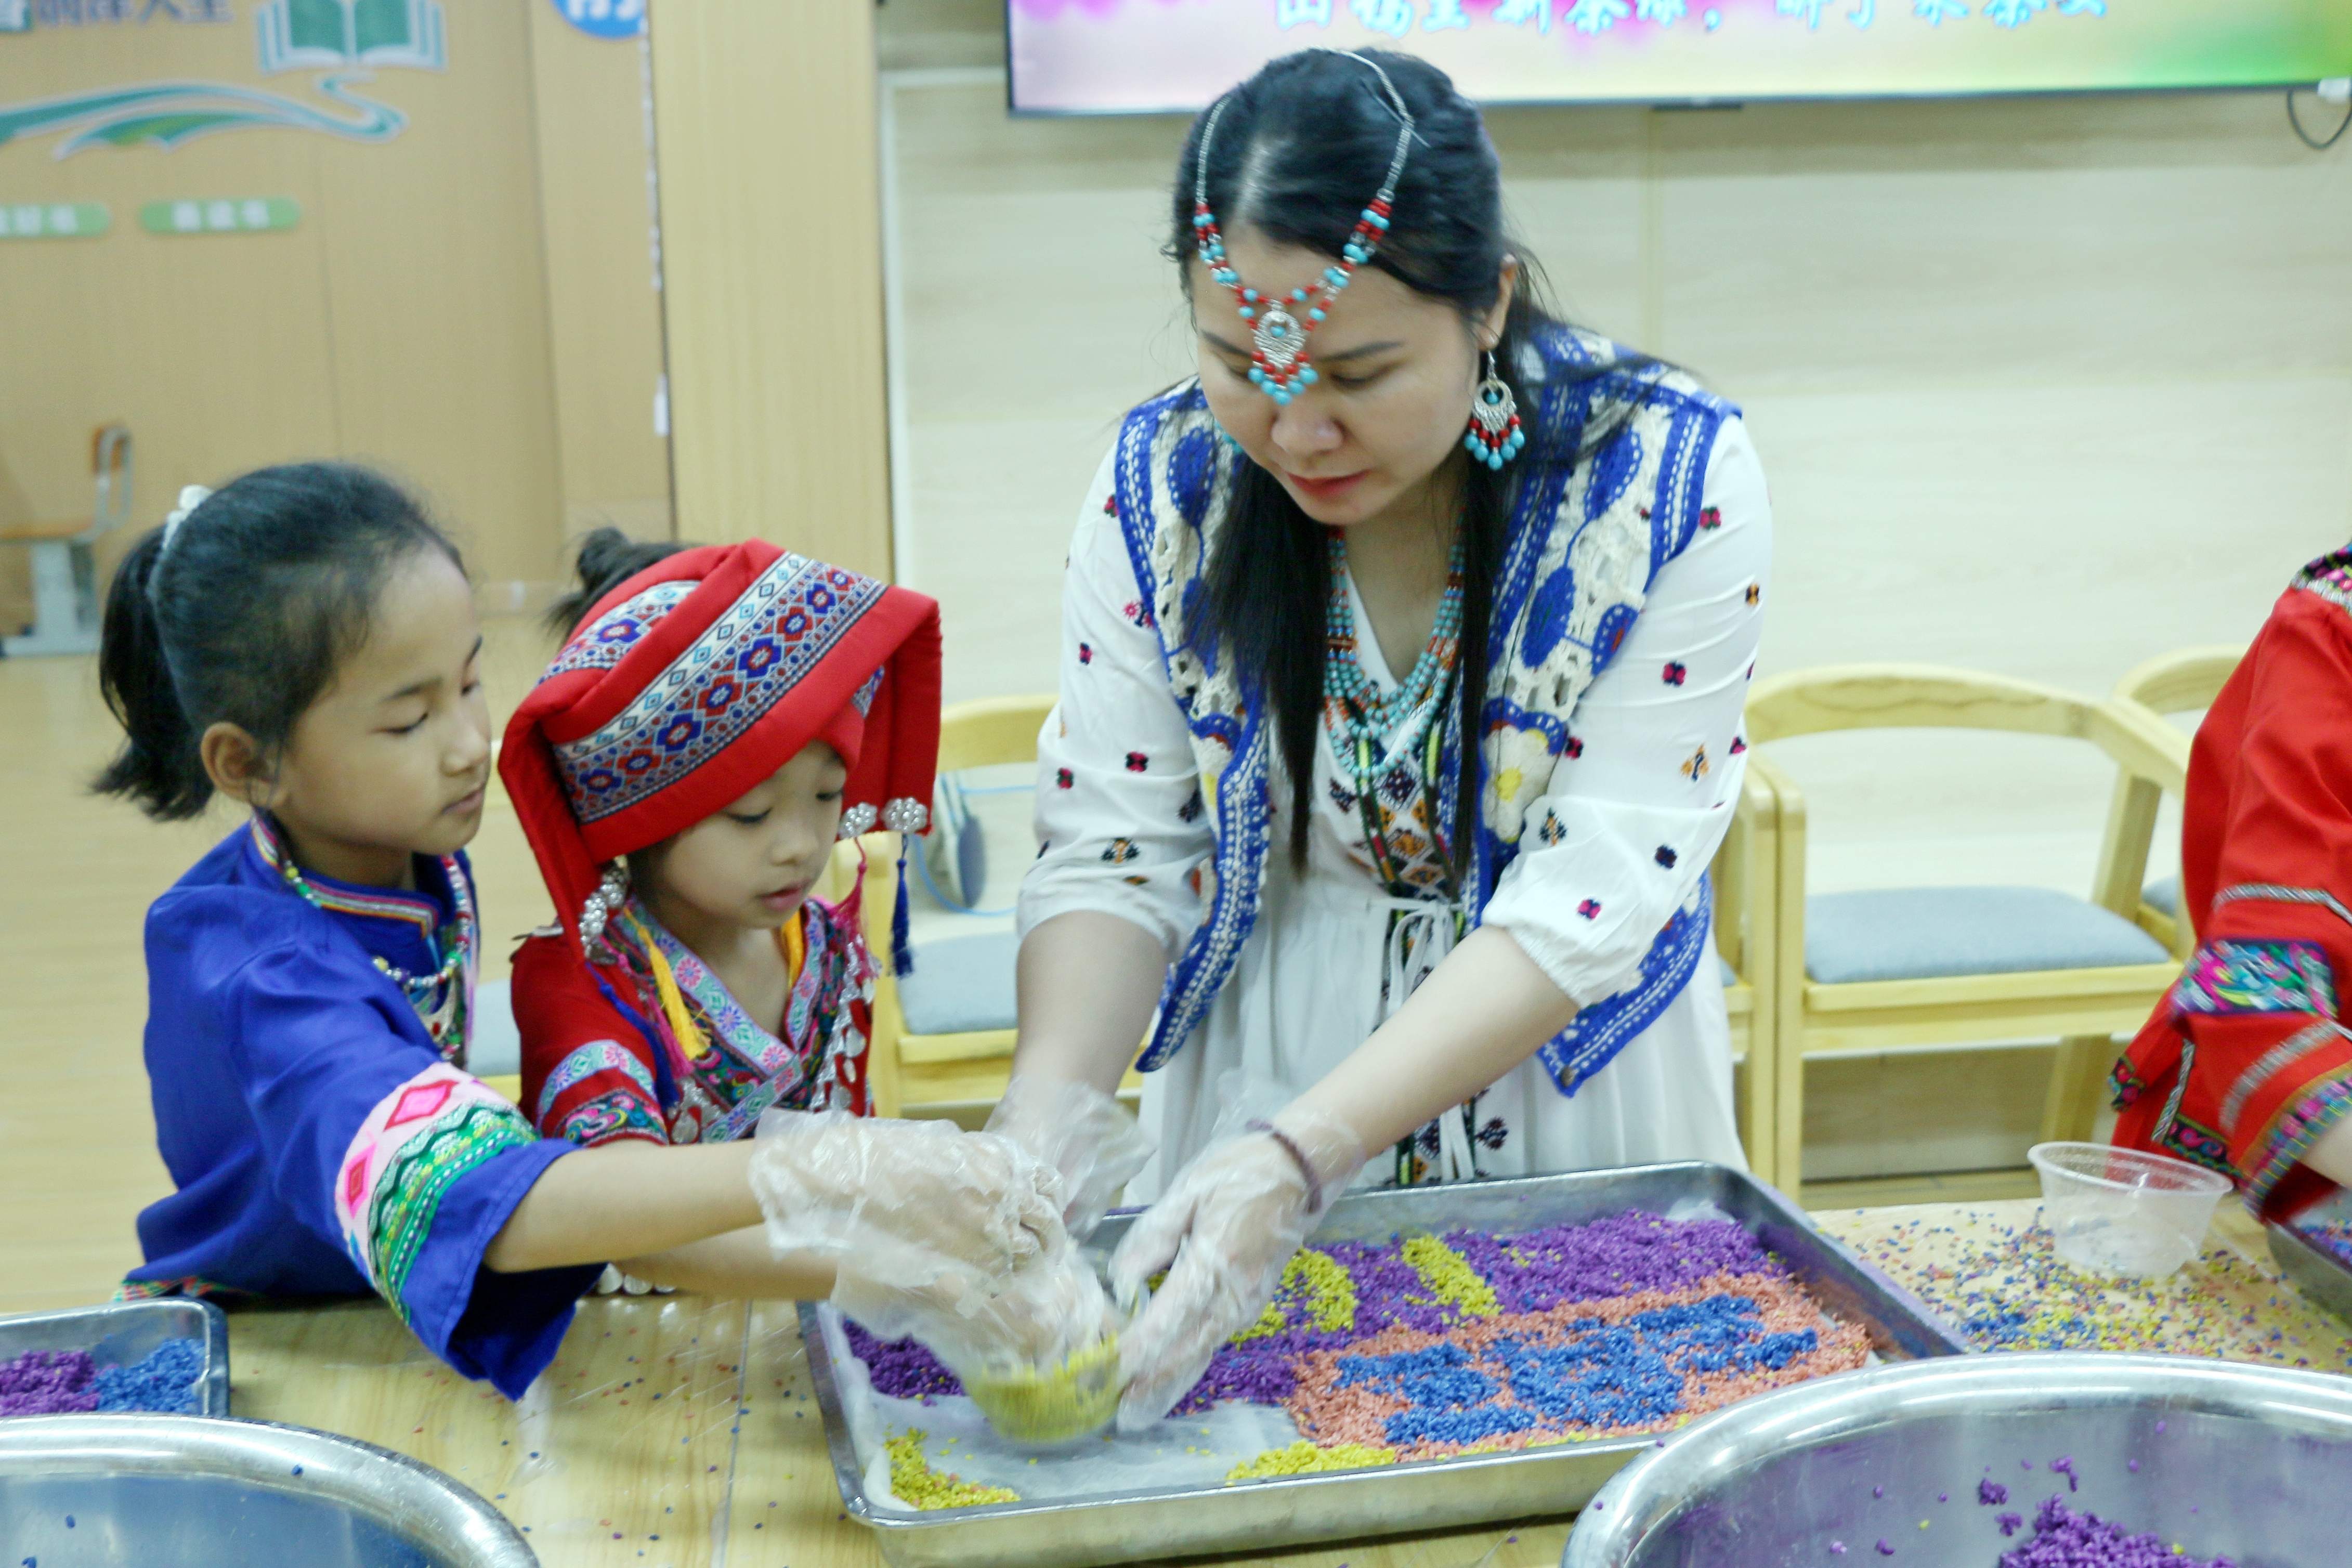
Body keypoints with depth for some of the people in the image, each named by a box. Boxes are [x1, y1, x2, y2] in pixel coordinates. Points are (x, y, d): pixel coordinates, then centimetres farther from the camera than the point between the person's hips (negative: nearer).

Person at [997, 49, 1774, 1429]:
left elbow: (1591, 898, -24)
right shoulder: (1164, 486, -11)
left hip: (1576, 1106, -1)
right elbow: (1116, 856, -10)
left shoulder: (1674, 481, -20)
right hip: (1262, 1087, 2)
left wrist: (1301, 1156, -34)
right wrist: (1041, 1127, -29)